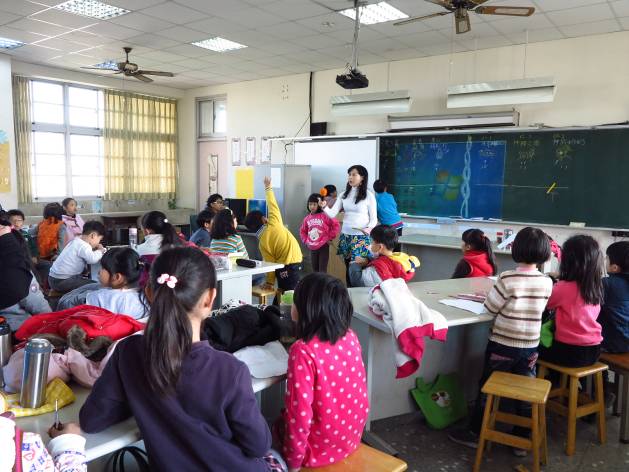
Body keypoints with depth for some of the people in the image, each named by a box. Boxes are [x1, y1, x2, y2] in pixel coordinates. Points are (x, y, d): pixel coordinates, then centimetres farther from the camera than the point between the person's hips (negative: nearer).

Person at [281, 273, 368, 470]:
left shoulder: (303, 351, -28)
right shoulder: (351, 337, -8)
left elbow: (300, 413, -24)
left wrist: (294, 462, -11)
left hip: (321, 449, -6)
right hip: (351, 435, 6)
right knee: (284, 415, 27)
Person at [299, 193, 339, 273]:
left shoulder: (324, 216, -12)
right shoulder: (307, 218, 4)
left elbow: (335, 224, -10)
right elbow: (302, 231, 19)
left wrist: (330, 237, -9)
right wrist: (306, 241, 8)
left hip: (323, 246, -5)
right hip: (312, 248, 5)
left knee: (322, 270, -3)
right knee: (315, 269, 14)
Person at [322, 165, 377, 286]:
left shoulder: (368, 195, -3)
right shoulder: (344, 195, 8)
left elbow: (374, 219, -1)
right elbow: (332, 214, 2)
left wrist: (369, 229, -20)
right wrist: (325, 207, -18)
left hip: (361, 237, -4)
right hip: (345, 235, 4)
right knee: (348, 266, 9)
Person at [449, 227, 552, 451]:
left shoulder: (508, 279, -21)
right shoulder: (547, 282, -7)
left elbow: (490, 307, -12)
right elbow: (536, 308, 7)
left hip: (502, 345, -4)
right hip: (530, 347, 4)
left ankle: (475, 433, 23)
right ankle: (520, 439, 27)